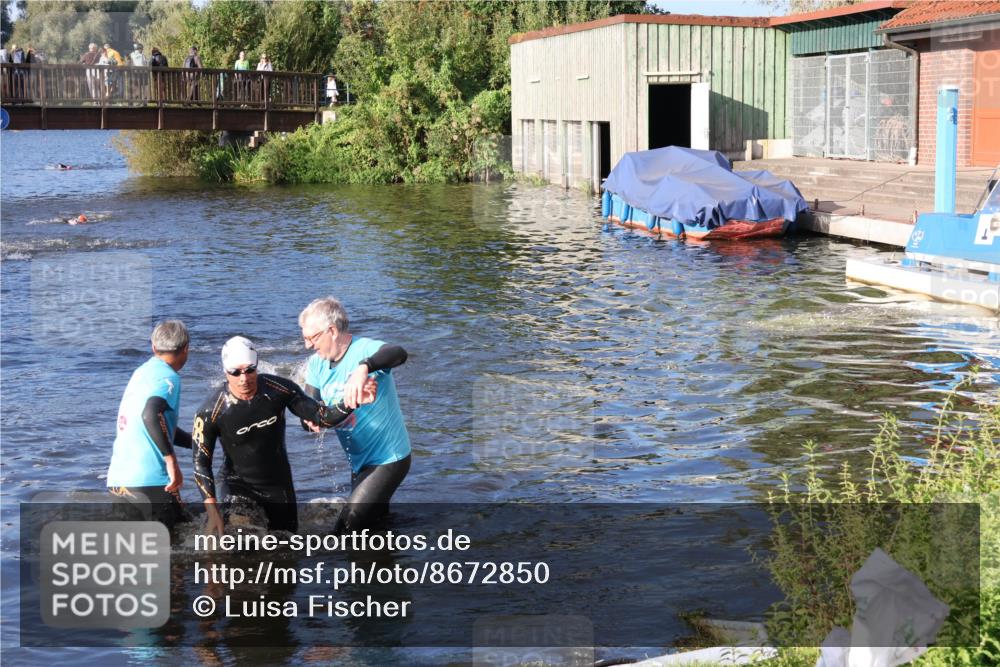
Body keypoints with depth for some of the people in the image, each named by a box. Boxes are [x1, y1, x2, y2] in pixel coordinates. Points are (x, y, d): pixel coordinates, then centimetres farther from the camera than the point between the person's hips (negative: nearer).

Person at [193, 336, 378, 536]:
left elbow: (322, 417, -11)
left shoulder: (279, 389, -16)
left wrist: (353, 402, -29)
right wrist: (212, 512, -24)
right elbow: (201, 463, -16)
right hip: (238, 485, -3)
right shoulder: (211, 411, -22)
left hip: (279, 483, 3)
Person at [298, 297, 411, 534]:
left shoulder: (364, 350, -25)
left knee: (347, 526, -16)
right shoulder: (318, 364, -2)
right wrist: (311, 419, -29)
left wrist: (363, 368, -65)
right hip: (359, 461, 9)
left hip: (388, 459, -8)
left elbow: (399, 354, -46)